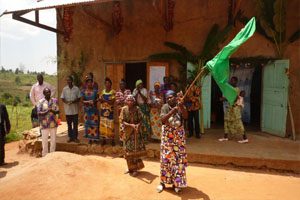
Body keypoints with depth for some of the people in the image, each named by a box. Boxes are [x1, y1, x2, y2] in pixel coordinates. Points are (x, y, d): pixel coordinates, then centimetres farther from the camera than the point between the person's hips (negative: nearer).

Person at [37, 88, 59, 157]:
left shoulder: (55, 100, 3)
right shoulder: (41, 102, -3)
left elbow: (57, 111, 0)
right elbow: (39, 113, -8)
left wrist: (52, 111, -21)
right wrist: (47, 111, -24)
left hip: (53, 123, 3)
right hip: (44, 124, -2)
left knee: (53, 140, 11)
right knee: (44, 140, 5)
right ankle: (44, 155, 20)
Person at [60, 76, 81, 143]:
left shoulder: (76, 88, -1)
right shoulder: (64, 89, 3)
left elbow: (79, 98, 0)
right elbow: (62, 98, 3)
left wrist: (73, 101, -18)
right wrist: (66, 102, -17)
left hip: (75, 109, -1)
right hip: (67, 109, 1)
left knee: (75, 124, 2)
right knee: (69, 124, 9)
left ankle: (75, 137, 12)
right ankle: (70, 137, 19)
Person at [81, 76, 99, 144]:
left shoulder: (95, 90, 2)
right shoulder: (83, 91, 2)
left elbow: (97, 99, 3)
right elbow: (82, 100, 0)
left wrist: (94, 101, -18)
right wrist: (88, 102, -17)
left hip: (94, 109, 0)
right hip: (87, 110, 1)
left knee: (95, 123, -1)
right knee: (88, 123, 5)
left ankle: (95, 137, 9)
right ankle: (90, 138, 15)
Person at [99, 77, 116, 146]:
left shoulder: (113, 92, -5)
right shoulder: (102, 91, 9)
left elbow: (112, 102, -13)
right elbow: (100, 100, 5)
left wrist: (104, 100, -15)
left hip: (110, 110, -4)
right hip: (103, 110, 4)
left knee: (110, 126, -3)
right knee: (103, 125, 6)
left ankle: (112, 140, 6)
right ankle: (104, 139, 17)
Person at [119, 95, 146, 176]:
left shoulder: (137, 109, -5)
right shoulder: (124, 109, -6)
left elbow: (140, 119, -3)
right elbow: (122, 121, -8)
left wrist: (138, 125, -23)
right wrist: (131, 125, -22)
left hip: (136, 132, 0)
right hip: (127, 132, 1)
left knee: (136, 149, -1)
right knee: (128, 150, 9)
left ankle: (135, 168, 13)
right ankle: (130, 167, 25)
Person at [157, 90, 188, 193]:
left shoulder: (180, 106, -1)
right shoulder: (165, 107, -4)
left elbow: (185, 116, -19)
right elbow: (162, 120, -19)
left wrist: (182, 106, -35)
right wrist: (172, 112, -30)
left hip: (179, 135, 1)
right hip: (167, 135, -1)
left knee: (178, 158, 5)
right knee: (166, 158, 4)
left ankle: (177, 182, 20)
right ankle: (163, 182, 17)